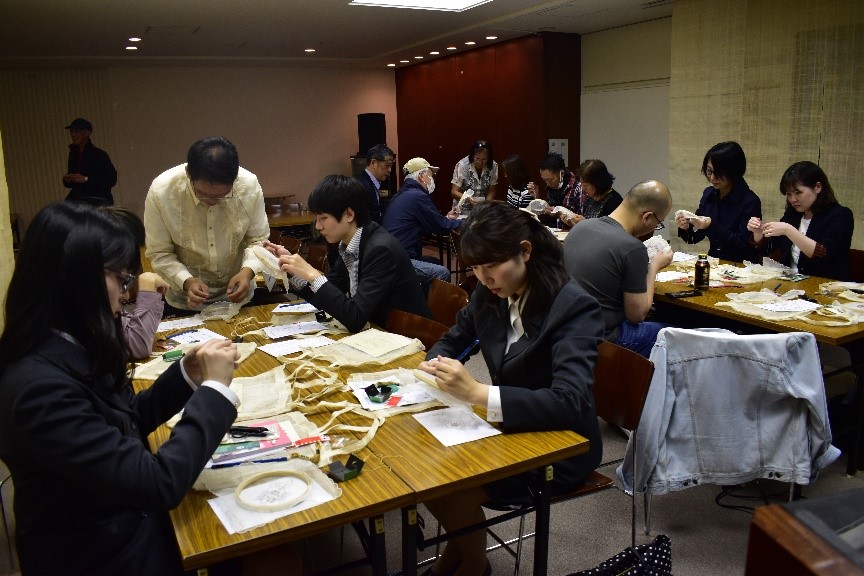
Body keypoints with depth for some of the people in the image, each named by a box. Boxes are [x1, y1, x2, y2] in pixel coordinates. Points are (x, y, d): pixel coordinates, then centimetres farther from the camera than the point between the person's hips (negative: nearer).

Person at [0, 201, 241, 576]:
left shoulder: (70, 350, -2)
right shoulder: (39, 386, -30)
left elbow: (127, 422, 12)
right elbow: (159, 483, -28)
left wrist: (188, 373, -2)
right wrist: (214, 387, -19)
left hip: (125, 525, 8)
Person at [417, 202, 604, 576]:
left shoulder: (575, 307, -24)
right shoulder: (489, 294, -5)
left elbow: (569, 403, -34)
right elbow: (453, 340, 12)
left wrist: (478, 393, -44)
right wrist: (436, 364, -13)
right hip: (509, 428, 7)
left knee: (450, 488, -19)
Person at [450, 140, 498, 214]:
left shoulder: (493, 166, -7)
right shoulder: (462, 165, -14)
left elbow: (491, 192, 2)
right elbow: (454, 192, -11)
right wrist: (468, 199, -29)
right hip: (463, 210, -2)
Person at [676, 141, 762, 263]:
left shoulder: (750, 201, -12)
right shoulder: (708, 194, 6)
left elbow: (743, 245, -15)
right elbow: (697, 236, 10)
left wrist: (712, 226, -23)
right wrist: (686, 227, -11)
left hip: (741, 266, -5)